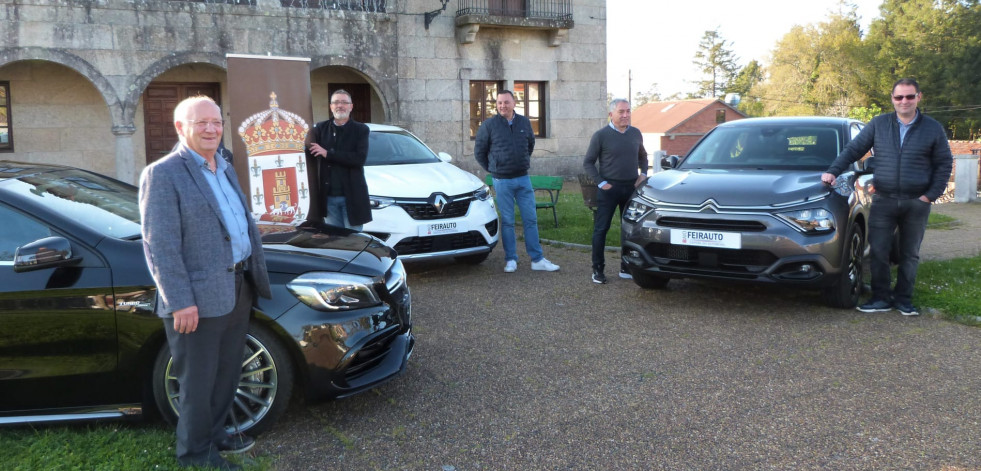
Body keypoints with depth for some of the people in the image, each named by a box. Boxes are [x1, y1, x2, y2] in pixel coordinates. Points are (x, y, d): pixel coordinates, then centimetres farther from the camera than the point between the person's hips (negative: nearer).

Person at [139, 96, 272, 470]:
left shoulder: (225, 169, 14)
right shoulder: (162, 175, -12)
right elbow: (161, 247, -16)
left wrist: (255, 274, 16)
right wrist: (180, 303, -20)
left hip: (238, 290, 8)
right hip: (199, 298, -8)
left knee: (227, 373, 20)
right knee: (199, 381, 7)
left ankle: (214, 433, 38)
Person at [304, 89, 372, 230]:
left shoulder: (361, 130, 2)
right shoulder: (320, 128, 10)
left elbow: (360, 159, -13)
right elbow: (310, 156, 0)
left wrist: (327, 154, -14)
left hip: (352, 196, -3)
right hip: (328, 197, 3)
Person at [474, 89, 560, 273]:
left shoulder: (524, 123, 5)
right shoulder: (489, 125, -5)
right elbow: (479, 152, 4)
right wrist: (492, 169, 8)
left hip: (523, 178, 3)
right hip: (502, 182, -3)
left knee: (531, 219, 4)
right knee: (507, 221, 3)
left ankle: (537, 259, 9)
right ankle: (511, 260, 12)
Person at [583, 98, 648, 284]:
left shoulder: (635, 133, 8)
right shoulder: (601, 135, -6)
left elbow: (642, 156, 23)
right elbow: (588, 163, -3)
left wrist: (643, 174, 7)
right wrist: (601, 183, -11)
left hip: (631, 187, 5)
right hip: (609, 188, -5)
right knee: (601, 229, -2)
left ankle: (627, 267, 20)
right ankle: (598, 270, 7)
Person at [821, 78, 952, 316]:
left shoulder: (933, 129, 3)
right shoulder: (878, 124, 4)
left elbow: (944, 164, 6)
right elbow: (853, 149, 6)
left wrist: (931, 195, -4)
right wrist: (833, 171, -7)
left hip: (916, 203, 0)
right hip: (883, 201, 0)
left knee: (910, 254, 8)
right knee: (878, 252, -3)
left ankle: (904, 299, 19)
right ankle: (881, 298, 9)